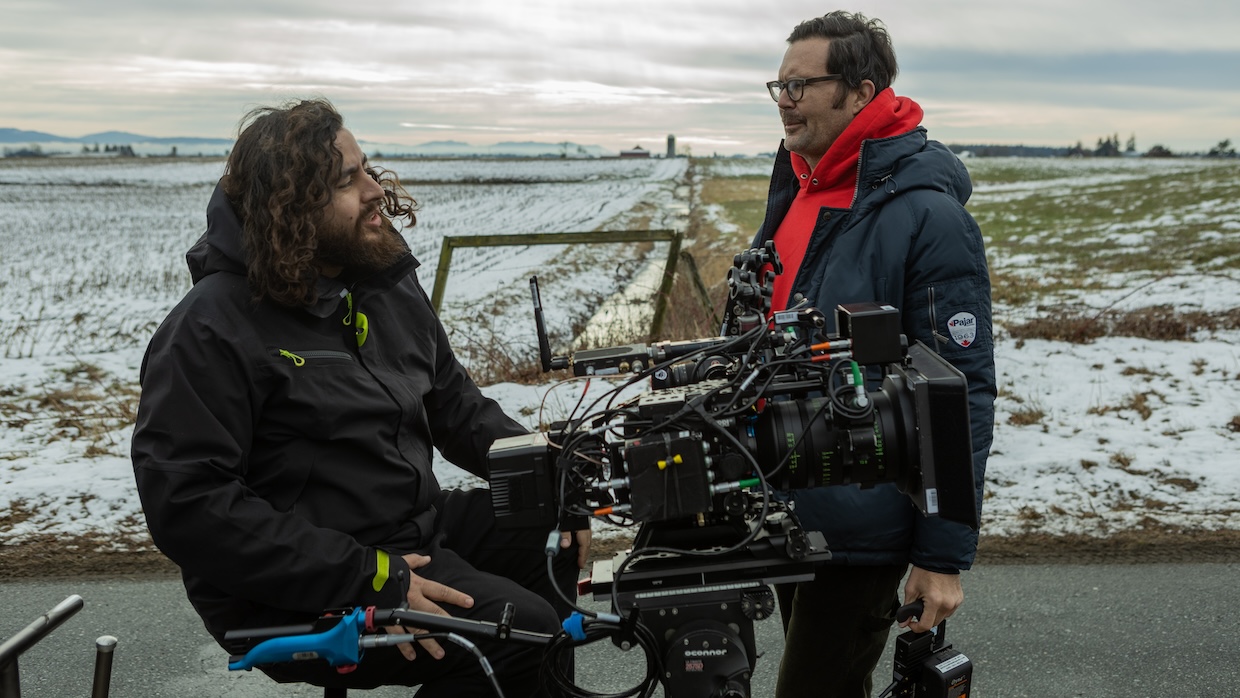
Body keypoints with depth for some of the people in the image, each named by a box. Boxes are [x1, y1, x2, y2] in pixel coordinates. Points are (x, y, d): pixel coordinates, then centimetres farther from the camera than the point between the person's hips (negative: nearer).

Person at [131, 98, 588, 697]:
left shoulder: (387, 282, 9)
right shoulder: (209, 332, -17)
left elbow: (454, 402, 17)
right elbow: (188, 505, -23)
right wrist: (368, 580, -27)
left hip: (417, 526, 9)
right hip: (291, 597, -8)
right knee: (519, 630, -22)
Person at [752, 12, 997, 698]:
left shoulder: (926, 216, -17)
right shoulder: (793, 192, 8)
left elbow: (962, 393, -18)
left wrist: (944, 554, -17)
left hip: (858, 531, -8)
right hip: (784, 512, 8)